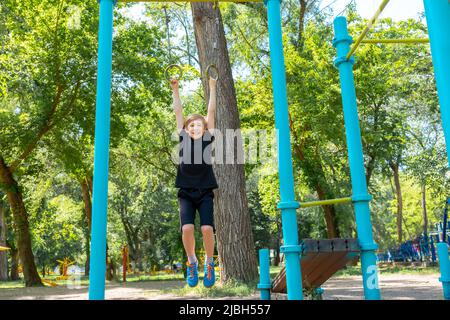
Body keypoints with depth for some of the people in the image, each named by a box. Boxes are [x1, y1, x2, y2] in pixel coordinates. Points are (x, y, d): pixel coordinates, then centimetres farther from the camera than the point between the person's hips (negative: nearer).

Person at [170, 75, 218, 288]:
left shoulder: (207, 139, 6)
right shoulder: (183, 138, 8)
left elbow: (211, 112, 4)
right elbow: (178, 112, 8)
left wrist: (212, 88, 4)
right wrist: (175, 90, 5)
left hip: (205, 192, -1)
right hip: (186, 192, 1)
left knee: (207, 228, -15)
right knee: (187, 228, -17)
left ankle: (209, 263, 10)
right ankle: (192, 262, 9)